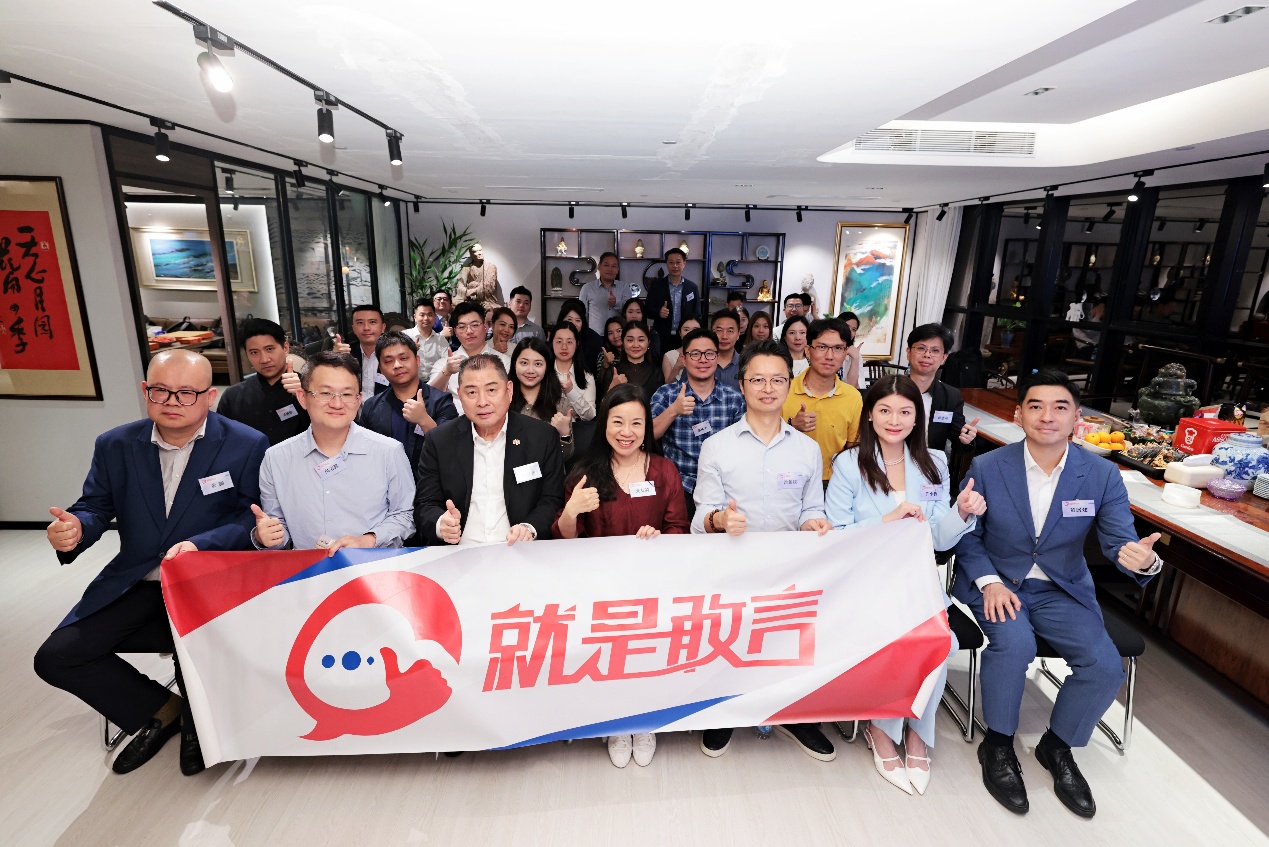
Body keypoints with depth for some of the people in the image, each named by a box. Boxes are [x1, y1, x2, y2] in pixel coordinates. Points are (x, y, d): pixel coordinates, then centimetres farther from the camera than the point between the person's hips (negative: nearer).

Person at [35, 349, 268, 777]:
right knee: (56, 657, -6)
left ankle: (198, 720, 10)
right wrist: (74, 527, -19)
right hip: (135, 583, 5)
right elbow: (95, 507, 5)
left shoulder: (247, 445, -11)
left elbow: (252, 517, -13)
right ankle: (161, 710, 17)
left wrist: (200, 545, -29)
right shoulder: (115, 445, 3)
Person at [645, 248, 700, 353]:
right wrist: (658, 312, -20)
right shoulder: (656, 285, 3)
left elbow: (697, 315, 8)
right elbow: (648, 309, 1)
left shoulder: (692, 287, 6)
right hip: (661, 337, -1)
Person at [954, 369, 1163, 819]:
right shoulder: (986, 467, -10)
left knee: (1106, 666, -17)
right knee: (1014, 643, -29)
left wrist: (1143, 559, -32)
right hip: (996, 583, -2)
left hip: (1063, 590, 3)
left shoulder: (1103, 475, -6)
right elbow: (967, 536, -3)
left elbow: (1120, 542, -8)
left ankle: (1057, 747, 14)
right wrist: (989, 582, -17)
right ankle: (997, 745, -2)